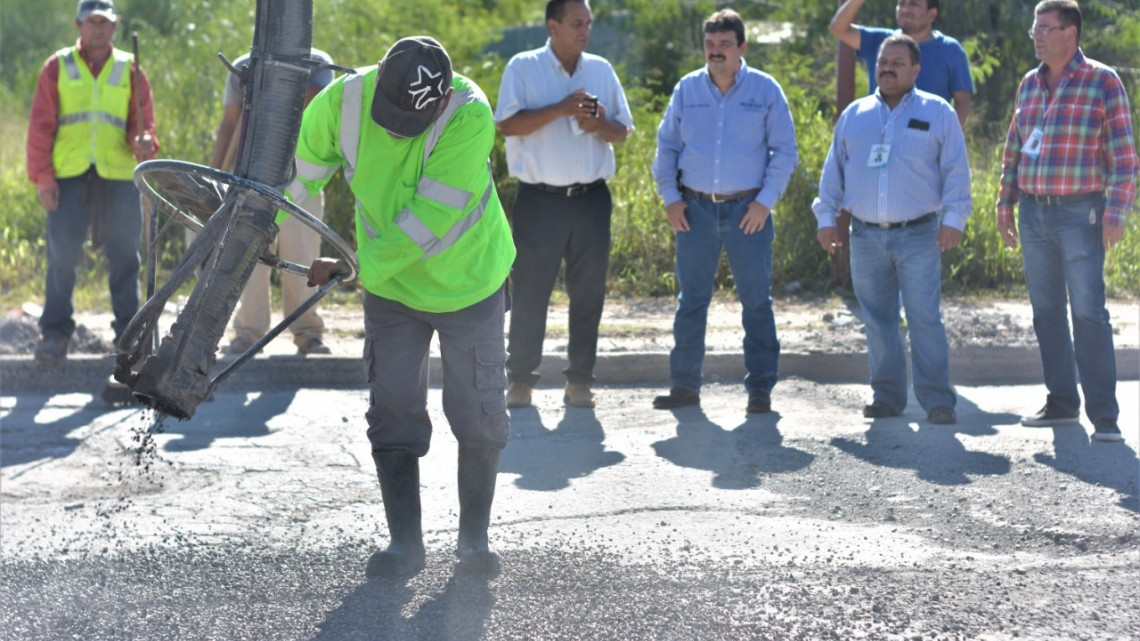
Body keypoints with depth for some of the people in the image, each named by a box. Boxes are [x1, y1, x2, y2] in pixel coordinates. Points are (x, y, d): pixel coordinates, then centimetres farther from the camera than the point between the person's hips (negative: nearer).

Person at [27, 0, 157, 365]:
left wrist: (143, 143, -13)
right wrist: (42, 177, -4)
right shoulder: (57, 67, 9)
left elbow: (142, 125, 11)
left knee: (124, 257, 3)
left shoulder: (130, 71, 13)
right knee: (62, 256, -4)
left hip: (118, 175, 1)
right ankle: (56, 332, 3)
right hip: (69, 176, -1)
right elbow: (40, 126, 6)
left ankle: (128, 332, 11)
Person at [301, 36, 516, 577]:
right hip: (390, 288, 3)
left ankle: (474, 537, 18)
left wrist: (354, 268, -26)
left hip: (468, 282, -2)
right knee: (393, 415, 0)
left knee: (480, 416, 2)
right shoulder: (342, 101, -19)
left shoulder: (470, 117, -30)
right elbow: (302, 171, -1)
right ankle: (405, 542, 8)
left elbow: (428, 220, -31)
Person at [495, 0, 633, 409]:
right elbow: (507, 123, -11)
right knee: (529, 294, 0)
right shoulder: (523, 68, 0)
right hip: (540, 201, -3)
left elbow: (622, 131, 12)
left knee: (589, 293, 5)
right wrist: (562, 108, -18)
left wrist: (597, 124, -10)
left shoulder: (601, 70, 10)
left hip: (592, 199, 3)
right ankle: (521, 380, 10)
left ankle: (579, 381, 14)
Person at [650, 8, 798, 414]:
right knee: (691, 300, 6)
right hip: (695, 209, 2)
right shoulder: (687, 89, 6)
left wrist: (765, 201, -7)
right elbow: (666, 146, 12)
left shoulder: (765, 90, 0)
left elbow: (785, 151, 1)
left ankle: (760, 387, 9)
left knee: (756, 301, 1)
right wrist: (670, 198, 3)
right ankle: (685, 385, 14)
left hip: (748, 210, -2)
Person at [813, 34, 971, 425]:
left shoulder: (937, 113, 4)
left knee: (925, 320, -6)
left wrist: (953, 218, -7)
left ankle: (937, 399, -4)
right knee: (878, 320, 6)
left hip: (918, 235, -3)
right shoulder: (854, 115, 13)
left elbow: (956, 171, 1)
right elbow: (834, 170, 17)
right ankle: (887, 395, 14)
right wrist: (826, 217, 10)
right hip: (866, 236, 3)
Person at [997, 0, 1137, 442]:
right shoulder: (1029, 84, 12)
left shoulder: (1102, 82, -5)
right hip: (1033, 213, 6)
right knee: (1046, 312, 9)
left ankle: (1104, 415, -9)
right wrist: (1005, 205, 14)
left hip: (1079, 214, -6)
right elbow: (1014, 149, 19)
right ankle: (1062, 403, 19)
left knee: (1088, 312, -11)